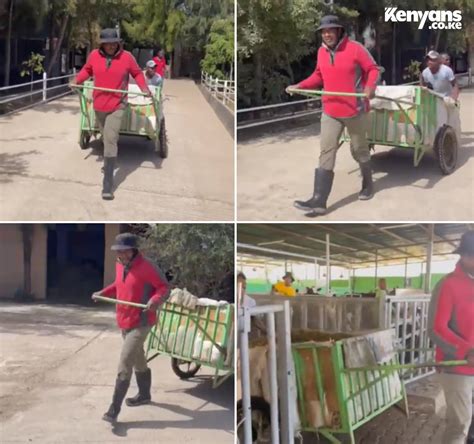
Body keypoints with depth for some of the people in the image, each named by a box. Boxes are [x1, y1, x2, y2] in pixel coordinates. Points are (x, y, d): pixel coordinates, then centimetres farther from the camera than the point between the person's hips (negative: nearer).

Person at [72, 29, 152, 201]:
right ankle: (108, 164, 50)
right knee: (106, 138, 22)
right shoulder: (94, 55, -4)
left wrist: (144, 88, -10)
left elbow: (137, 73, 4)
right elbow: (87, 70, 12)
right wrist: (77, 81, -4)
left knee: (110, 141, -14)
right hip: (98, 104, 4)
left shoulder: (127, 57, -9)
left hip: (117, 106, -4)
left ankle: (107, 184, -16)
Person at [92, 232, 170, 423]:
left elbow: (164, 287, -15)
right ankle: (144, 394, 44)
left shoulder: (146, 267, -20)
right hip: (124, 321, 8)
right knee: (137, 359, 24)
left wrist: (155, 300, -33)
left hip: (140, 323, -8)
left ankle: (114, 410, -9)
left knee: (124, 364, -12)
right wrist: (103, 293, 8)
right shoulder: (119, 266, 3)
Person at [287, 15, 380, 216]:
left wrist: (370, 87, -26)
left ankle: (367, 185, 39)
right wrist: (300, 86, 2)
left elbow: (373, 69, -8)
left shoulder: (355, 48, -13)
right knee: (326, 154, -4)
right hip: (330, 111, 4)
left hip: (355, 110, -4)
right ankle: (319, 201, -9)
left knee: (359, 150, 14)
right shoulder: (321, 52, 3)